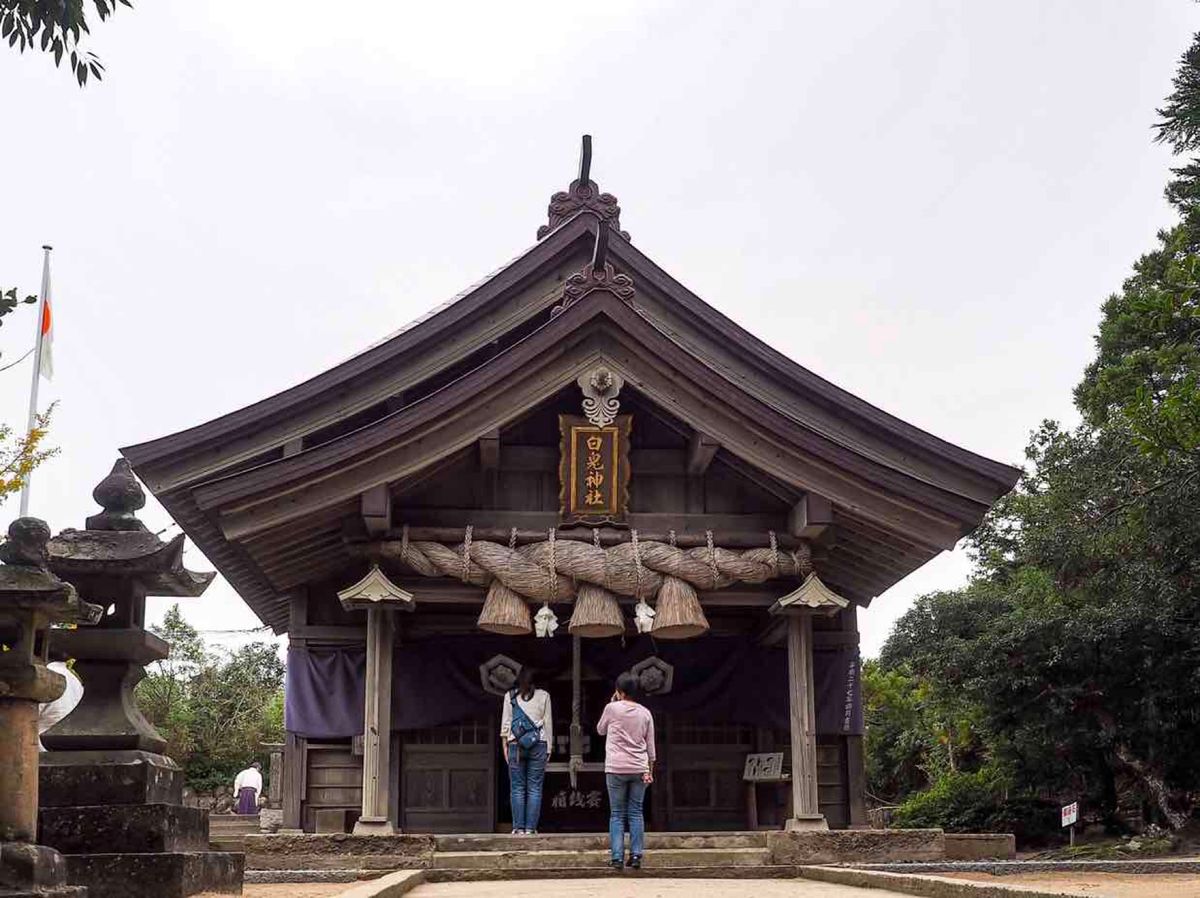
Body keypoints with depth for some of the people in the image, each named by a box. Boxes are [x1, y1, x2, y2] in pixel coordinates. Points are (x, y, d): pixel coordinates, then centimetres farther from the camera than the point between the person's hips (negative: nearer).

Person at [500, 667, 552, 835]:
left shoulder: (510, 696, 4)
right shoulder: (543, 695, 3)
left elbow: (505, 722, 5)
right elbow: (548, 722, 5)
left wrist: (505, 745, 12)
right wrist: (549, 747, 11)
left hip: (516, 745, 0)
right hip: (538, 744, 0)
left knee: (517, 788, 4)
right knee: (534, 788, 2)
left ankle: (518, 827, 1)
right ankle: (531, 827, -1)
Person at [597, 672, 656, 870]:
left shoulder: (612, 708, -4)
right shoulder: (645, 713, 5)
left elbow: (600, 730, 13)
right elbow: (650, 745, 7)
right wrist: (650, 770, 14)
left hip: (616, 769, -3)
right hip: (639, 769, 3)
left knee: (617, 814, 2)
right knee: (636, 813, 8)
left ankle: (617, 857, -3)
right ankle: (636, 855, 4)